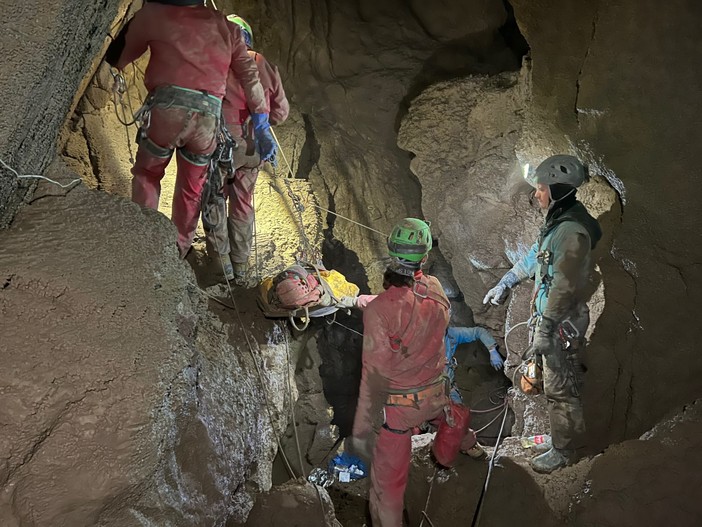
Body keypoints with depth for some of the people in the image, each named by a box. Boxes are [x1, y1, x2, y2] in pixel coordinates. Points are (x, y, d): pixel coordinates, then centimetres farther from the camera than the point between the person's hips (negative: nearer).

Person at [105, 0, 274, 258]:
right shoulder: (223, 25, 20)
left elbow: (118, 57, 21)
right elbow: (249, 74, 15)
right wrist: (263, 125, 15)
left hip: (169, 108, -2)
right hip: (208, 117, 3)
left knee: (147, 175, 19)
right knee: (191, 191, 18)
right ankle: (177, 254, 24)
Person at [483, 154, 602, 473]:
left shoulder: (572, 231, -25)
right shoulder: (559, 220, 7)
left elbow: (564, 286, -27)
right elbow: (535, 256, 21)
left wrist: (544, 330, -24)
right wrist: (504, 284, 25)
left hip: (561, 324, -10)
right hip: (553, 318, 10)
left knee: (558, 388, 2)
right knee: (566, 381, 21)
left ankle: (564, 450, 16)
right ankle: (573, 435, 35)